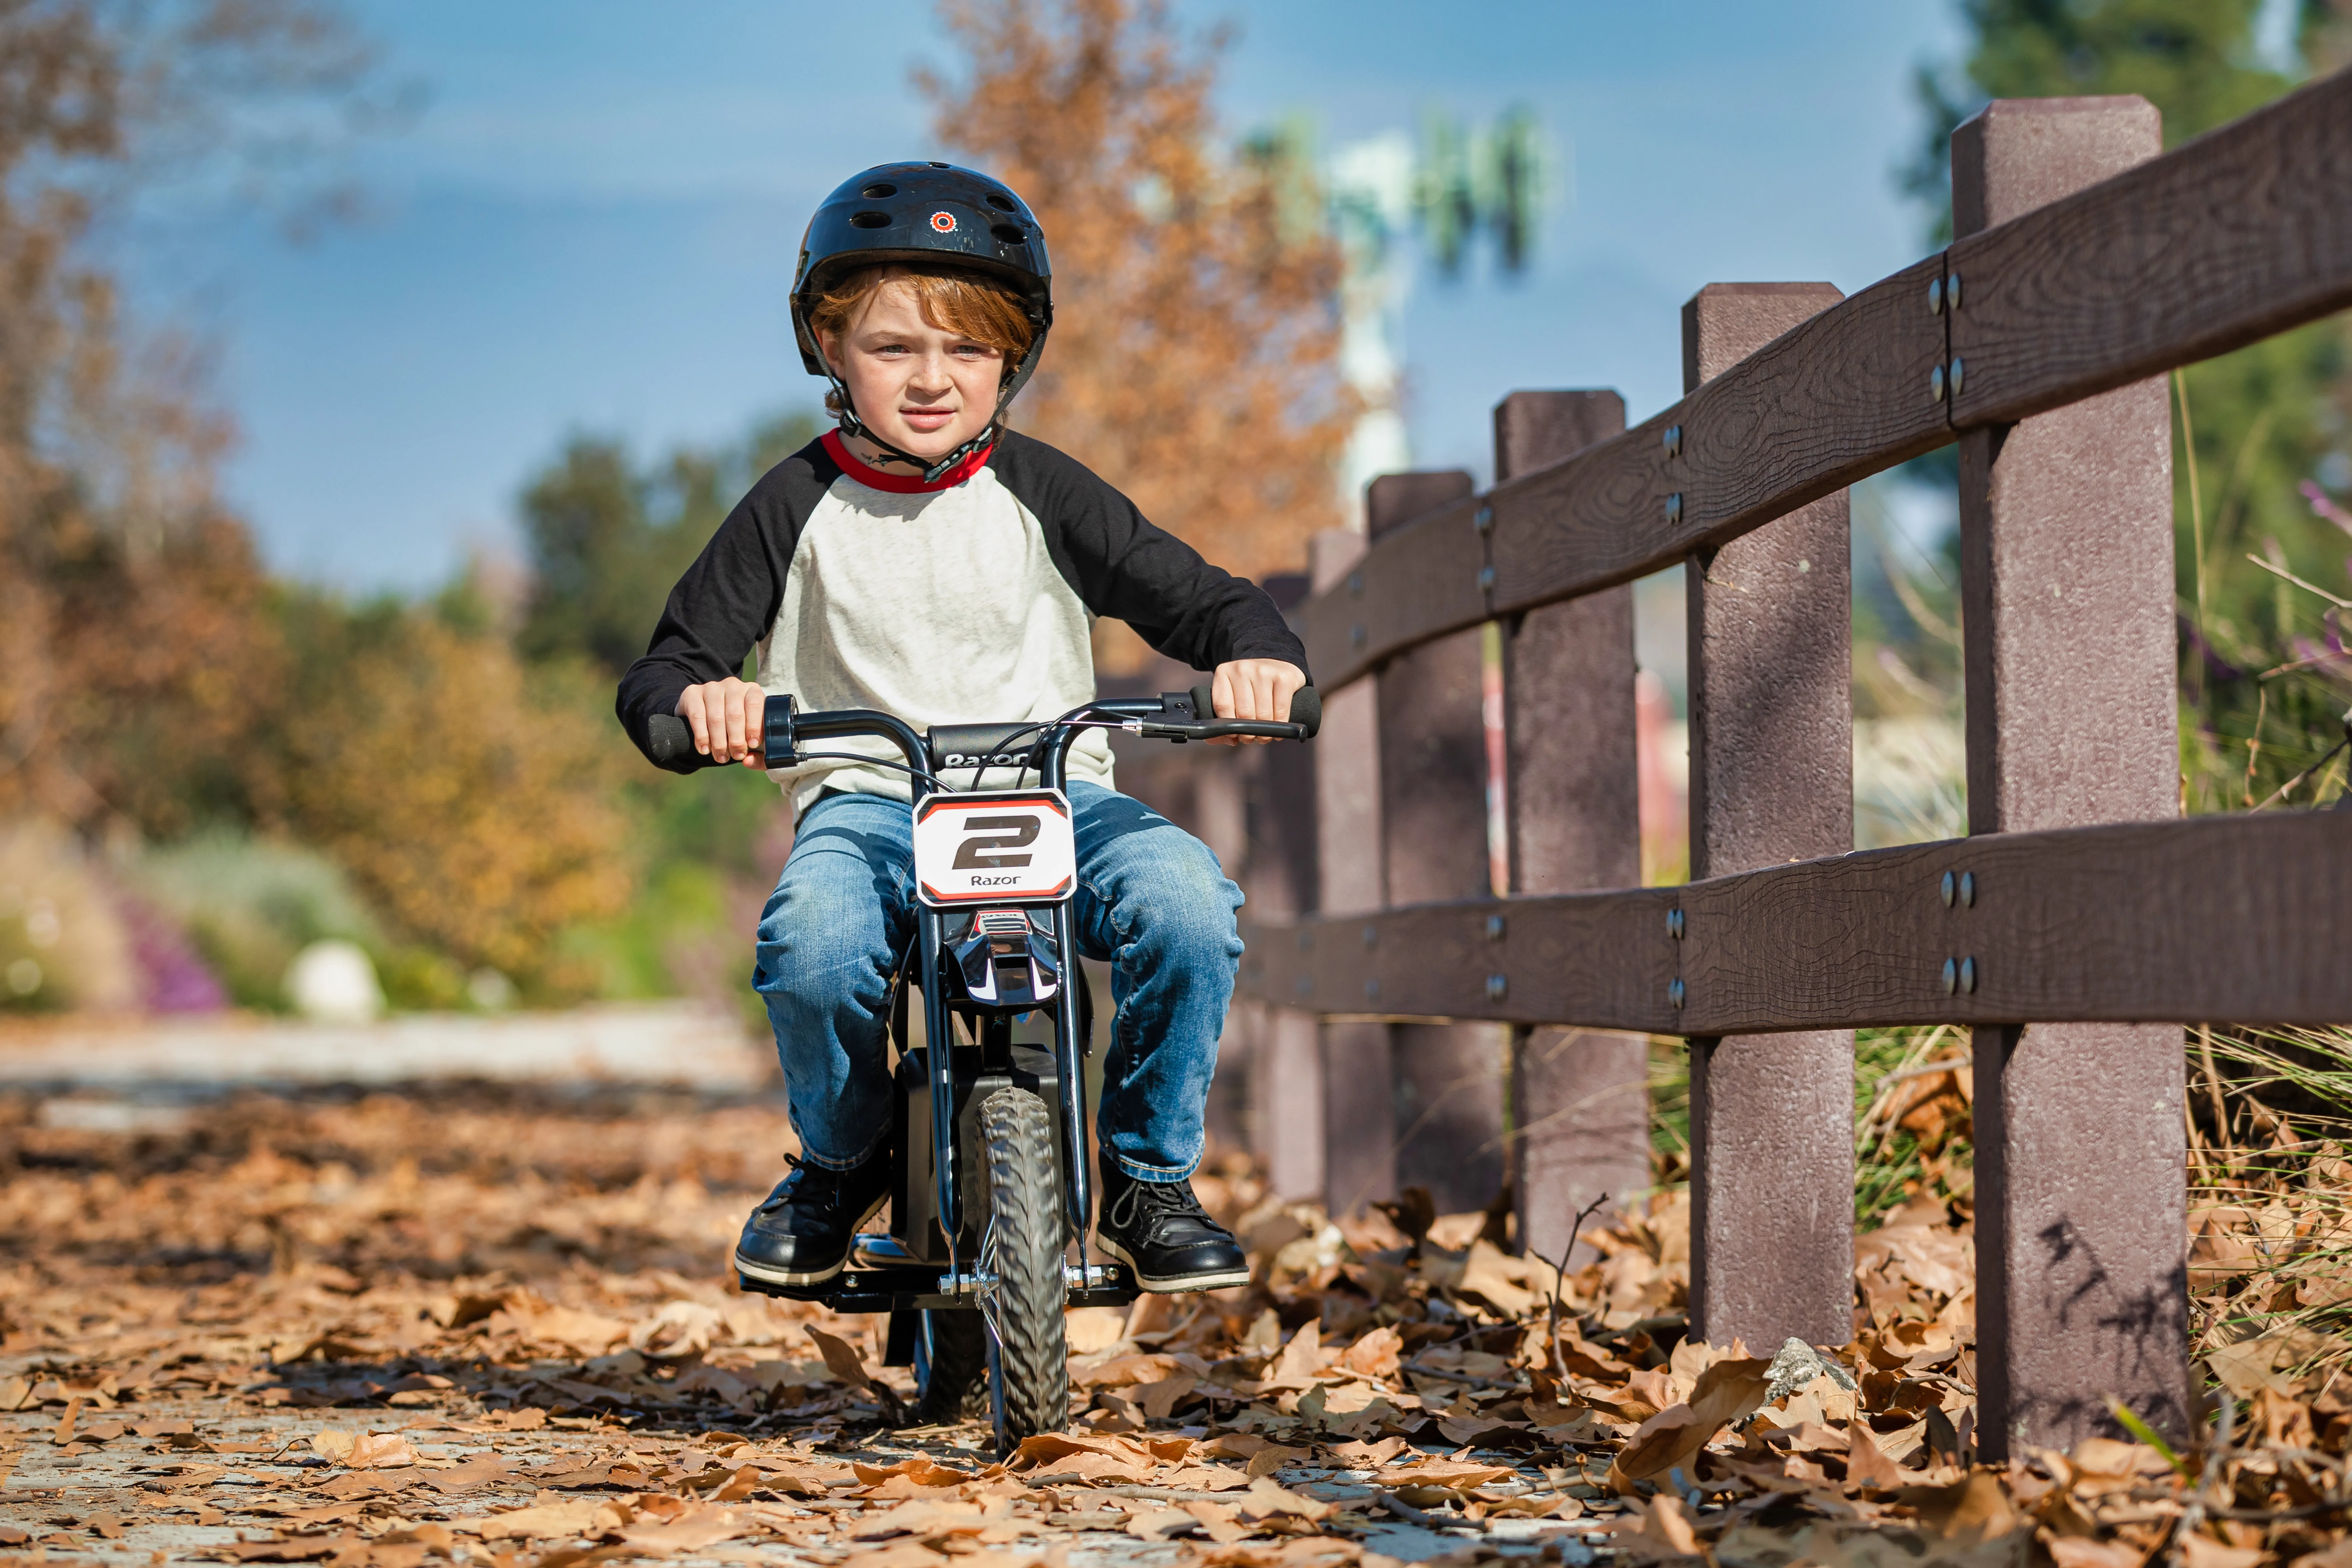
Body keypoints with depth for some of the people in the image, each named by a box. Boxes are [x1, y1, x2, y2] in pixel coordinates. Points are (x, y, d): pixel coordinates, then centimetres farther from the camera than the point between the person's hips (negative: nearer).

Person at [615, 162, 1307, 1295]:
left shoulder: (1040, 495, 4)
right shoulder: (798, 509, 3)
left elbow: (1192, 596, 2)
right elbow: (661, 670, 1)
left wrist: (1256, 653, -22)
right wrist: (695, 699, -25)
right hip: (864, 800, -1)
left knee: (1186, 901, -31)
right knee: (811, 941, -36)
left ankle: (1150, 1180, -6)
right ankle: (839, 1160, -1)